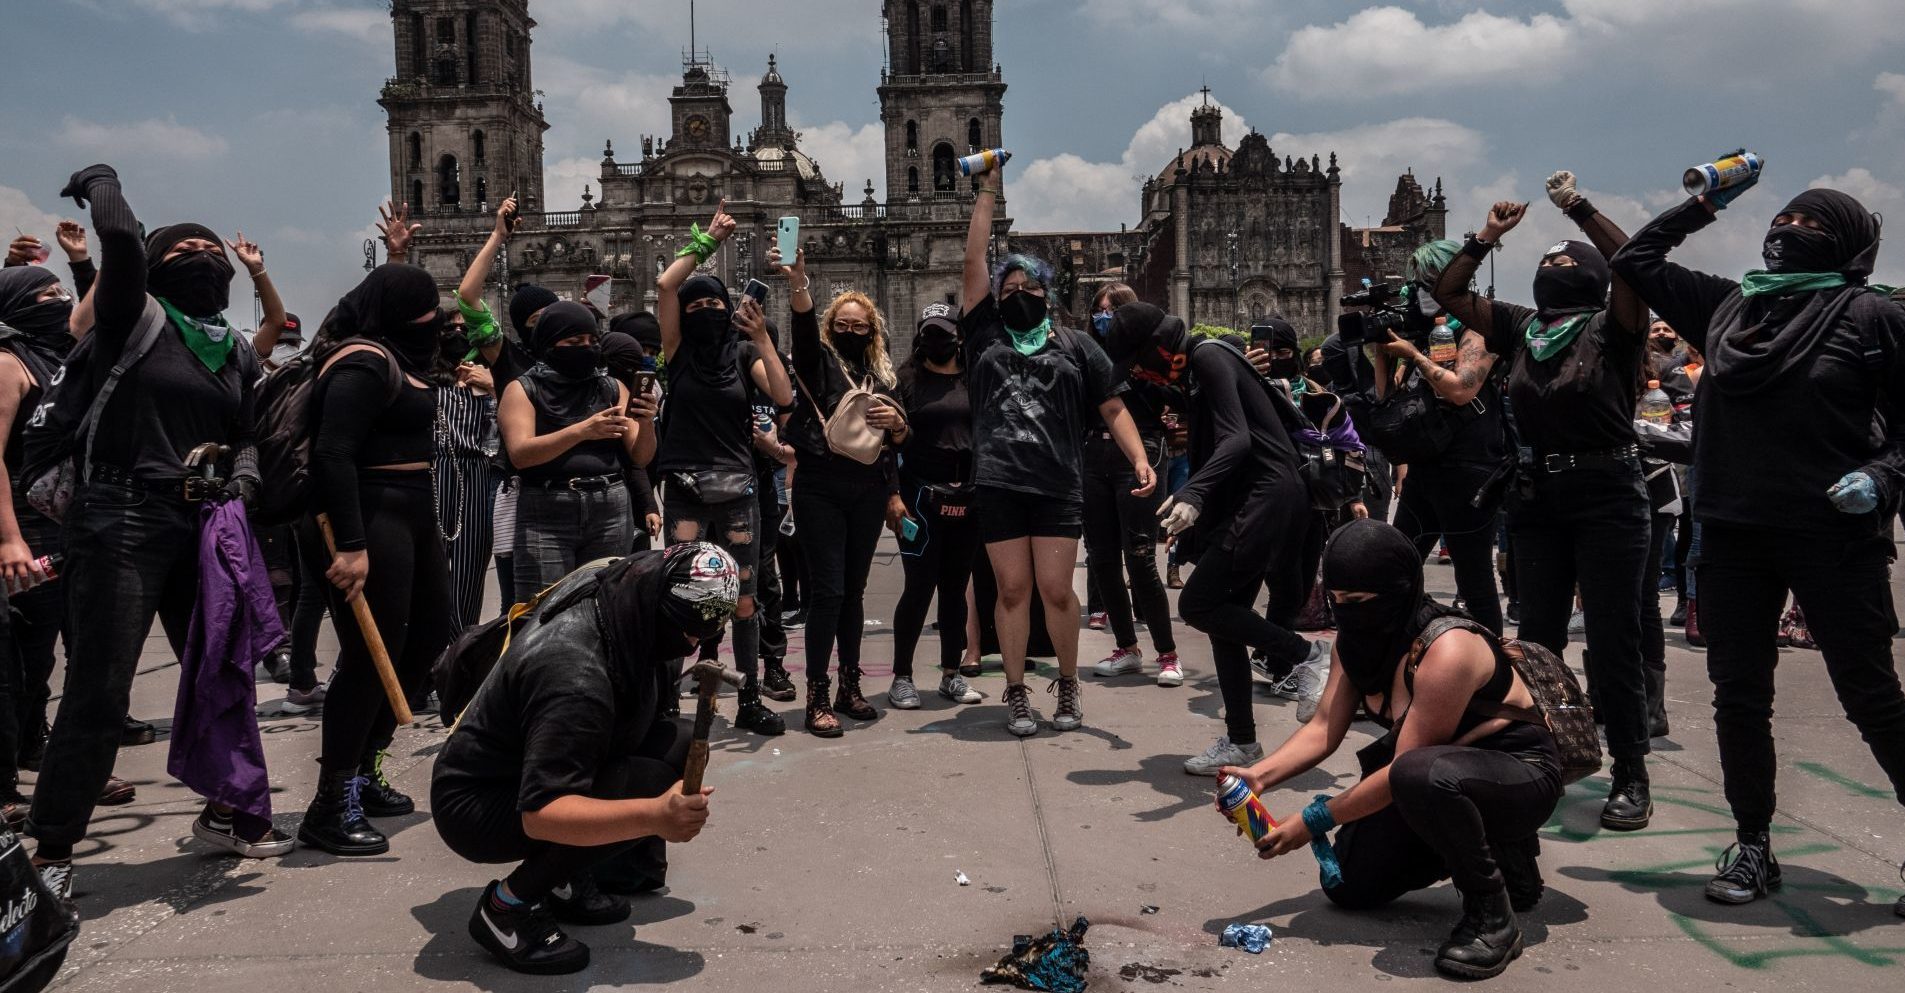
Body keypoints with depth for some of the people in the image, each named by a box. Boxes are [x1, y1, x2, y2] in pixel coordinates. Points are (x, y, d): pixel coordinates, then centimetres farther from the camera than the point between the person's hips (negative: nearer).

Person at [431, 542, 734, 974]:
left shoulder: (608, 581, -9)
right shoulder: (576, 677, -35)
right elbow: (539, 813, -39)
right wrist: (654, 816, -49)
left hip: (522, 762, 10)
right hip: (474, 806, -10)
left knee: (673, 747, -5)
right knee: (650, 785, -28)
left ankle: (565, 881, 6)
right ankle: (508, 905, -11)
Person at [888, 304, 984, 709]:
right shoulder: (908, 379, 4)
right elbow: (895, 437, -1)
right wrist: (894, 427, -24)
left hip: (967, 497, 4)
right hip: (922, 496, -3)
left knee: (956, 587, 10)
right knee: (920, 585, -6)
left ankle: (951, 673, 20)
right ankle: (901, 677, 3)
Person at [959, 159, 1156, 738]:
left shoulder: (1076, 346, 12)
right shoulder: (985, 335, 12)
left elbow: (1113, 408, 8)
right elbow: (974, 262, 9)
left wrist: (1140, 460, -6)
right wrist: (989, 192, 10)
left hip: (1058, 488, -1)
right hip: (996, 487, 1)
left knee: (1056, 590, -2)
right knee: (1013, 589, 3)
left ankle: (1068, 685, 19)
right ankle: (1016, 694, 15)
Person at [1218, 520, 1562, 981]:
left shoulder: (1446, 651, -32)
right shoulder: (1358, 638, -5)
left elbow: (1402, 771, -29)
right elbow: (1324, 729, -2)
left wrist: (1315, 820, -23)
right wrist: (1259, 776, -18)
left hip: (1520, 774, -8)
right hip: (1445, 768, 9)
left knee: (1421, 774, -41)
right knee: (1348, 885, 4)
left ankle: (1492, 915, -18)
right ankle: (1480, 846, 19)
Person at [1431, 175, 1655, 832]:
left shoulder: (1613, 327, -3)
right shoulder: (1520, 328, 11)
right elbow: (1447, 293, 14)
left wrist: (1581, 208, -17)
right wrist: (1486, 239, 6)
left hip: (1608, 491, -5)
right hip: (1537, 494, 5)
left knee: (1613, 639, -2)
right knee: (1538, 633, 12)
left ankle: (1631, 775, 6)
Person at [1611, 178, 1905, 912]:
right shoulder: (1725, 304, 11)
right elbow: (1634, 260, 20)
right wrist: (1704, 205, 18)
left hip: (1835, 536, -4)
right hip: (1733, 534, 4)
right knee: (1738, 697, 9)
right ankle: (1752, 847, 22)